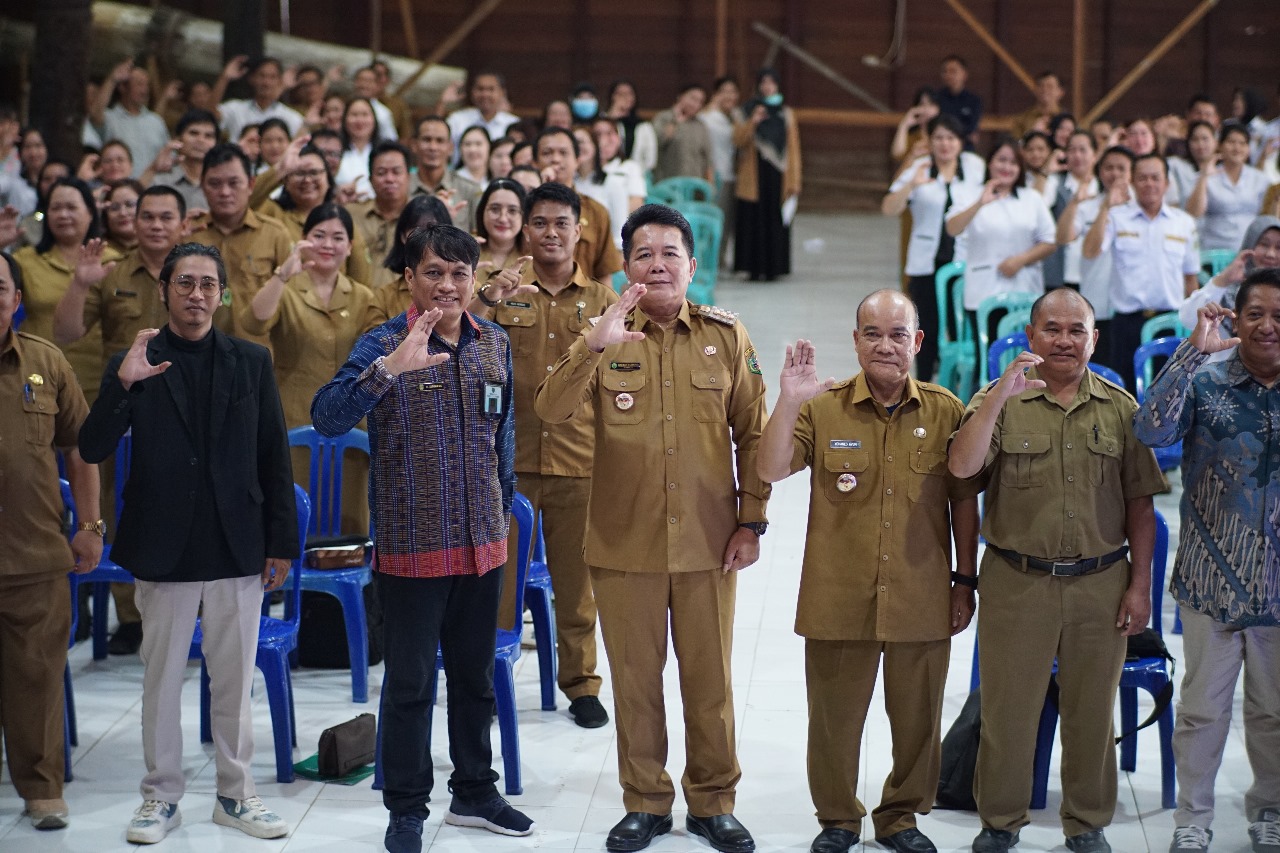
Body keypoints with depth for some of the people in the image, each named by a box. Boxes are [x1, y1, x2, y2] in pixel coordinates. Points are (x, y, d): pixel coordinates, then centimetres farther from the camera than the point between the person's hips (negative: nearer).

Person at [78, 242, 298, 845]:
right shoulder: (133, 364, 1)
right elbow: (93, 451, -6)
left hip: (236, 546, 1)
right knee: (161, 678, 6)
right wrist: (122, 385, -21)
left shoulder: (251, 361, 5)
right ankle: (161, 795, 17)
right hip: (163, 547, -1)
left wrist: (282, 541, 3)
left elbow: (274, 456, 6)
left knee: (234, 679, 8)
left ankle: (235, 794, 19)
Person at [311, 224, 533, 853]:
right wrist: (388, 369, -41)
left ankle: (474, 793, 31)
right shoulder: (384, 344, -12)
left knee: (475, 676, 16)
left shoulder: (494, 343, 4)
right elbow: (326, 417, -27)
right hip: (411, 545, -5)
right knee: (409, 682, 5)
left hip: (481, 542, 5)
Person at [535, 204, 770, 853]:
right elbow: (549, 410, -15)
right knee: (634, 680, 10)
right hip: (625, 544, 0)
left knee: (710, 679, 9)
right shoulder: (605, 340, 0)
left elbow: (751, 435, 4)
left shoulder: (726, 337, 1)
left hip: (708, 544, 0)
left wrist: (752, 521, -1)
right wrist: (594, 346, -30)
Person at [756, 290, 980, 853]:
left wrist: (966, 582, 6)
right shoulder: (823, 408, -3)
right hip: (839, 600, -1)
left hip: (922, 601, 1)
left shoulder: (946, 412, 0)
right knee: (834, 717, 10)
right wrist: (789, 402, -25)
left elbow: (964, 500, 6)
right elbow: (771, 471, -13)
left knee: (918, 718, 13)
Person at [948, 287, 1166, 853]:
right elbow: (961, 467, -18)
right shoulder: (999, 402, 0)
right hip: (1016, 585, -1)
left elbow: (1140, 504, 6)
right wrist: (1002, 392, -25)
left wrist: (1139, 585, 1)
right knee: (1007, 710, 6)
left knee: (1092, 711, 11)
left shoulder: (1120, 409, 5)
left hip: (1100, 584, 1)